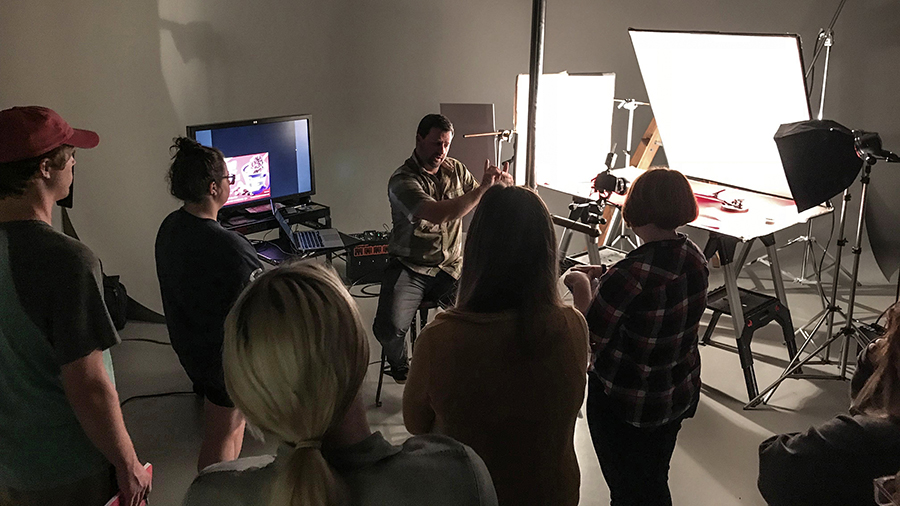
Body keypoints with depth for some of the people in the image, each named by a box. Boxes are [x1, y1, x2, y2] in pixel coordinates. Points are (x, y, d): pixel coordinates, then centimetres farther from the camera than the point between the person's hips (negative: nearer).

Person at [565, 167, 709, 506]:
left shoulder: (633, 273, -30)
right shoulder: (695, 258, -6)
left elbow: (590, 335, -22)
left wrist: (583, 285, -6)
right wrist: (605, 279, 8)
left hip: (623, 403, -7)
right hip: (679, 396, 7)